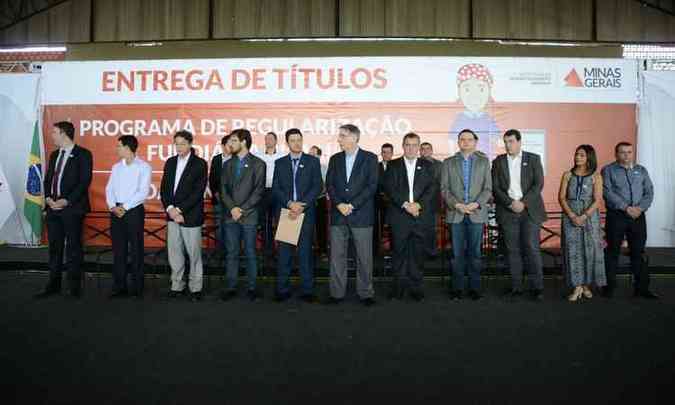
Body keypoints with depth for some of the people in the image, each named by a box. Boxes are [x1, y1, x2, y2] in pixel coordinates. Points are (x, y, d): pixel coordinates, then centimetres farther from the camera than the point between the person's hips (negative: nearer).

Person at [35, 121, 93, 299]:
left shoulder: (83, 154, -5)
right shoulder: (54, 155, 17)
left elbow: (84, 181, -12)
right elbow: (47, 179, 18)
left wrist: (66, 201, -16)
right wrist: (48, 197, -1)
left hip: (72, 208, -6)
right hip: (53, 207, 6)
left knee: (73, 248, 0)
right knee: (54, 247, 11)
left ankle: (74, 287, 8)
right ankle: (53, 285, 20)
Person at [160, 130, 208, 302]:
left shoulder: (200, 164, -5)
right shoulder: (170, 162, 11)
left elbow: (198, 191, -12)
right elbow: (164, 188, 8)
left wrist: (179, 209, -15)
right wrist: (170, 209, -8)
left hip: (191, 216, -5)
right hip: (172, 214, 5)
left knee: (194, 253, 3)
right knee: (174, 252, 11)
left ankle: (195, 288, 14)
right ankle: (177, 285, 23)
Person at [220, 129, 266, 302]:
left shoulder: (258, 164, 0)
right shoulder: (228, 164, 14)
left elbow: (259, 190, -6)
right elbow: (223, 189, 9)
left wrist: (242, 209, -11)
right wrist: (232, 207, -7)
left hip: (249, 215, -3)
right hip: (230, 215, 4)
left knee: (250, 253, 3)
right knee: (232, 253, 7)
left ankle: (252, 288, 11)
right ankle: (230, 287, 14)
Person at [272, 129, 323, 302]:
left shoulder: (313, 161, 6)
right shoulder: (279, 163, 12)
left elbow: (317, 186, -1)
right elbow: (275, 188, 5)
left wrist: (302, 205, -13)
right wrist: (290, 203, -12)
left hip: (306, 212, -2)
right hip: (285, 212, 2)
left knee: (305, 252, 1)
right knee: (284, 252, 4)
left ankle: (307, 291, 8)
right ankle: (283, 289, 12)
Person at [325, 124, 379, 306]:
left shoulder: (369, 158, 1)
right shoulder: (335, 159, 13)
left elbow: (372, 185, -6)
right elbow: (329, 184, 7)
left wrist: (352, 205, -12)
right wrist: (339, 204, -9)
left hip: (361, 215, -3)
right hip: (338, 215, 3)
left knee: (364, 257, 3)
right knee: (337, 256, 6)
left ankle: (365, 293, 15)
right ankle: (337, 293, 16)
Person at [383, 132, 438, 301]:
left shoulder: (427, 166, 12)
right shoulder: (393, 165, 8)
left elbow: (432, 188, 1)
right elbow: (389, 188, -3)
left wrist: (418, 204, -14)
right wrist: (405, 204, -15)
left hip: (422, 216, 1)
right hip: (399, 217, -1)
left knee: (418, 254, 4)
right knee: (400, 253, 3)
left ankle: (415, 286, 14)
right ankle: (399, 286, 13)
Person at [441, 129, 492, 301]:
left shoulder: (483, 161, 10)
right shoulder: (448, 162, 9)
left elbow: (488, 188, 4)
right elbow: (444, 189, 3)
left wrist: (476, 204, -12)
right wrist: (457, 205, -11)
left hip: (477, 213, 0)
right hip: (455, 213, 0)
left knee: (475, 252, 4)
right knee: (457, 253, 2)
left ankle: (475, 288, 13)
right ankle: (457, 288, 10)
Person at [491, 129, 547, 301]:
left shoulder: (533, 159, 6)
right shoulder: (498, 162, 9)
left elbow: (539, 184, -2)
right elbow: (495, 187, 2)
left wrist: (523, 203, -13)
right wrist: (511, 203, -11)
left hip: (530, 210, -1)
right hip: (507, 211, 2)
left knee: (532, 248, -4)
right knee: (513, 250, 3)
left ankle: (537, 287, 5)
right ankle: (516, 287, 10)